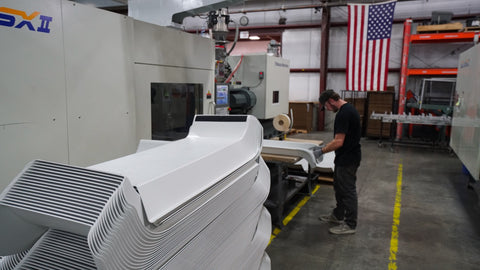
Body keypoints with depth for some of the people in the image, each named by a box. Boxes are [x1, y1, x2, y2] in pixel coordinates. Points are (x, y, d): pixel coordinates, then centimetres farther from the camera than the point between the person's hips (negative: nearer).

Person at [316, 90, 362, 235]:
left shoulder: (343, 114, -24)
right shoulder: (348, 108, 10)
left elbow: (339, 142, -27)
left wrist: (322, 151, -16)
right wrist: (326, 146, 17)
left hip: (348, 159, -11)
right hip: (345, 157, 11)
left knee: (348, 190, 1)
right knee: (339, 186, 21)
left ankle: (350, 224, 13)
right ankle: (338, 215, 36)